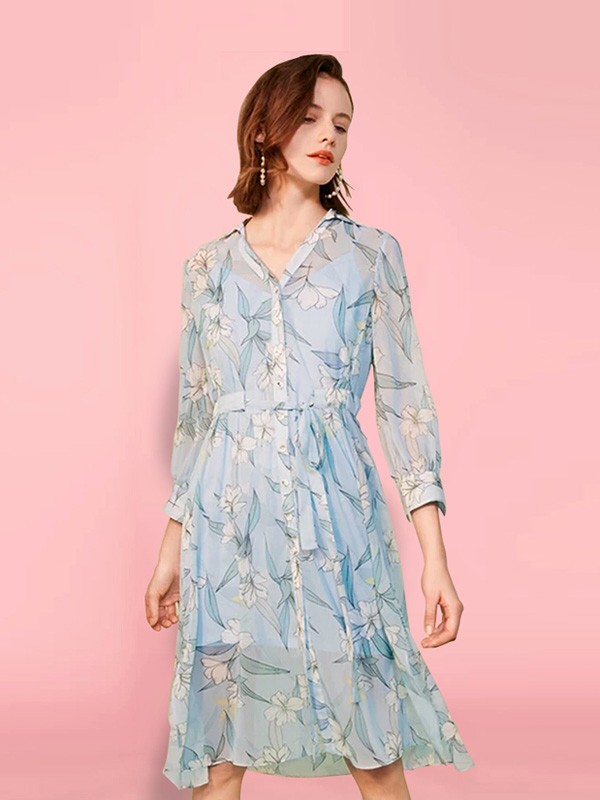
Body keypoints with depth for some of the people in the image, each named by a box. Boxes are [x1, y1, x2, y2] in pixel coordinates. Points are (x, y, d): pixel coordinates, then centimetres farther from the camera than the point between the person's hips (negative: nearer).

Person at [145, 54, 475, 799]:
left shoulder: (371, 252, 5)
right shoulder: (209, 265, 10)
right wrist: (171, 549, 13)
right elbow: (194, 412, 14)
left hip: (335, 512, -1)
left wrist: (435, 555, -6)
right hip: (228, 520, 2)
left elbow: (403, 400, 1)